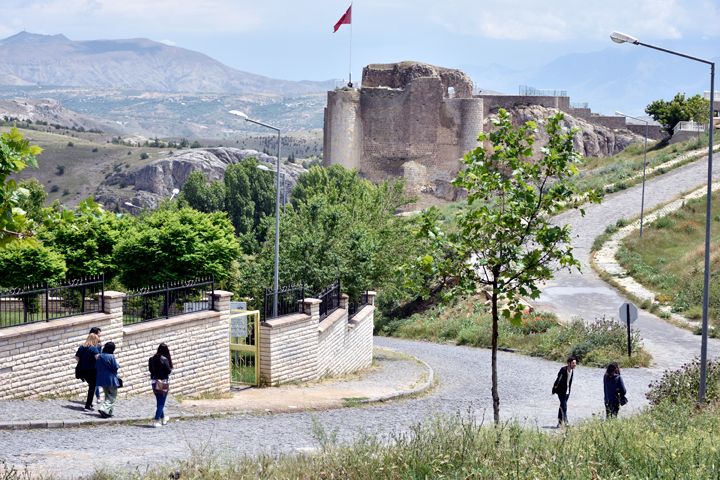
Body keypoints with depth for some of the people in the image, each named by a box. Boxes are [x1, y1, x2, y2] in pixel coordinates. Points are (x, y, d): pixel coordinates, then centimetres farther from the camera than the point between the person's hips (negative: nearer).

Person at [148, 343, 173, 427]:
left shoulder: (152, 359, 1)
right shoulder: (164, 359, -16)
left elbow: (150, 369, 5)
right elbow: (168, 370, -15)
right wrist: (170, 368, 5)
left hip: (154, 382, 6)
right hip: (163, 382, -6)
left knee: (159, 402, 21)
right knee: (161, 403, 1)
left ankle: (163, 418, 38)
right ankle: (156, 421, -4)